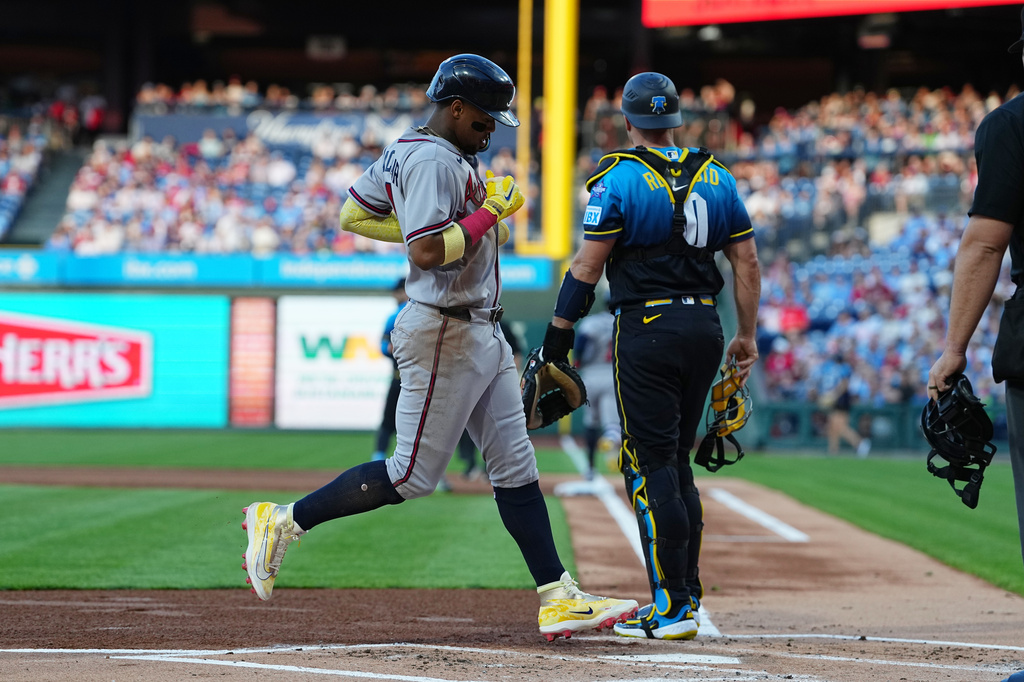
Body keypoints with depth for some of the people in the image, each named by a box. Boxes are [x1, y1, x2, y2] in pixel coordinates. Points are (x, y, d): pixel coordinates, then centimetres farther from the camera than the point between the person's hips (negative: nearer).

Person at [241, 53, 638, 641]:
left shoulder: (406, 150, 13)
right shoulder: (433, 161, -18)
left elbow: (354, 215, 18)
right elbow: (427, 252, -28)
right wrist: (490, 212, -18)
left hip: (482, 334, 11)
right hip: (446, 333, -11)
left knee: (517, 466, 7)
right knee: (413, 475, -5)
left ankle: (558, 598, 7)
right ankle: (284, 521, 5)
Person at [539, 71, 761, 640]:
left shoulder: (619, 180, -8)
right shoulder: (715, 178, 9)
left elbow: (587, 267, -10)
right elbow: (747, 262, 9)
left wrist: (558, 332, -3)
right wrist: (747, 336, 16)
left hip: (646, 330, -6)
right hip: (705, 328, 6)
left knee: (650, 466, -4)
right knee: (675, 462, 16)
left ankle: (673, 609, -10)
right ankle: (685, 596, 17)